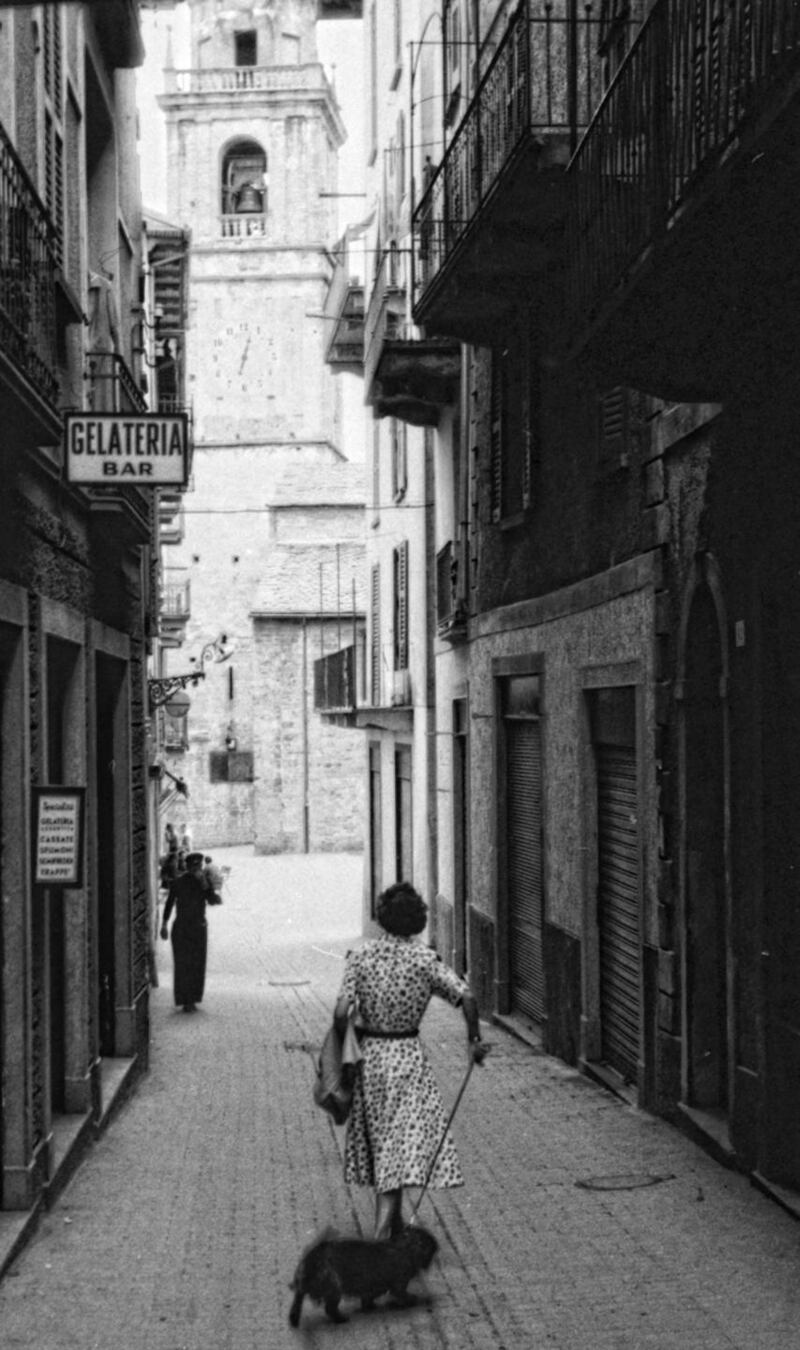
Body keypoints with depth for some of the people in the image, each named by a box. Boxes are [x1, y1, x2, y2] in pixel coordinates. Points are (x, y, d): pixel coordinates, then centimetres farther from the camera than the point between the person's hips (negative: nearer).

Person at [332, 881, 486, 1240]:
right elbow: (466, 998, -14)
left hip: (369, 1055, 3)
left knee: (380, 1139, 17)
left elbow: (341, 1012, -13)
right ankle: (384, 1226, -13)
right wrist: (474, 1039, -1)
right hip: (408, 1056, -3)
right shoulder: (424, 958, -9)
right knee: (405, 1139, -1)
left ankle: (392, 1221, 29)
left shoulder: (360, 956, -6)